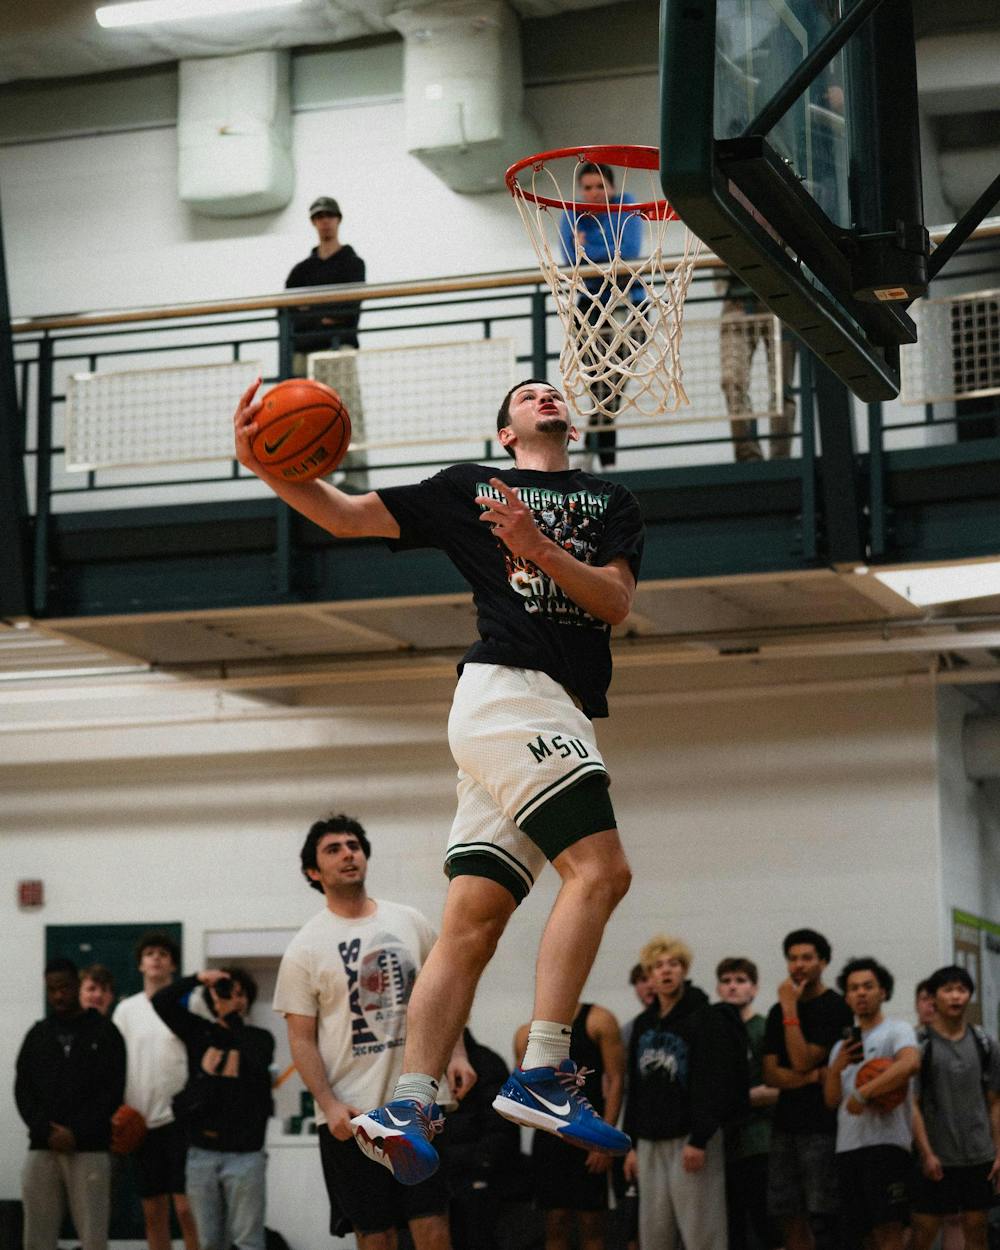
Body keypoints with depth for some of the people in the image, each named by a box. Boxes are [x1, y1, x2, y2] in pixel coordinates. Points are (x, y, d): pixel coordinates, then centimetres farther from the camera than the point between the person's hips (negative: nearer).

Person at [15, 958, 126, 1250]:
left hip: (90, 1150, -3)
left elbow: (112, 1092, -3)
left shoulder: (104, 1033, 5)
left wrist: (77, 1134, -12)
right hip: (42, 1149, 3)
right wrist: (46, 1131, -8)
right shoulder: (37, 1035, 14)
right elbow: (23, 1090, 8)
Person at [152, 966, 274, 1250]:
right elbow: (161, 1002, 0)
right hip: (201, 1153, 2)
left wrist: (233, 1018, -13)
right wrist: (198, 979, -8)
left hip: (244, 1154, -2)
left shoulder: (259, 1038, 6)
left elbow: (257, 1064, -17)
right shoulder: (199, 1033, 10)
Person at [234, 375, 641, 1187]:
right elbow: (348, 516, 10)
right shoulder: (470, 487, 16)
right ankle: (542, 1075, -25)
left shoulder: (612, 502, 24)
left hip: (561, 718, 4)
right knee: (600, 868, -22)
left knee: (473, 921, -5)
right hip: (507, 689, -4)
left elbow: (617, 602, 8)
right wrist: (266, 467, -7)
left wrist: (538, 549, -9)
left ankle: (407, 1109, -10)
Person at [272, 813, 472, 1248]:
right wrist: (329, 1105, -15)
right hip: (351, 1115, -2)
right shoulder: (305, 947, -1)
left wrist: (455, 1053, 1)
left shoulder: (410, 923, 9)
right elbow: (302, 1039, -3)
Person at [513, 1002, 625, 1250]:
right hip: (549, 1135, 3)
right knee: (555, 1224, 3)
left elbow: (616, 1081, -5)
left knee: (591, 1224, -2)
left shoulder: (598, 1021, -1)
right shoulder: (527, 1033, 11)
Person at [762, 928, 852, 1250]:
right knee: (791, 1220, 5)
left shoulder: (835, 1008, -3)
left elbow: (802, 1061, -12)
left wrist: (790, 1009, -9)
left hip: (822, 1126, -6)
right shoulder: (778, 1012, 16)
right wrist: (814, 1077, -10)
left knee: (823, 1220, -9)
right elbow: (771, 1074, 7)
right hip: (786, 1126, 6)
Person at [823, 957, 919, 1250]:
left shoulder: (897, 1031, 2)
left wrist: (862, 1094, -21)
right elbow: (831, 1100, 17)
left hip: (886, 1141, -7)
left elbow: (910, 1063, -21)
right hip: (848, 1147, 7)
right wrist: (836, 1068, -2)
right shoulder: (841, 1046, 23)